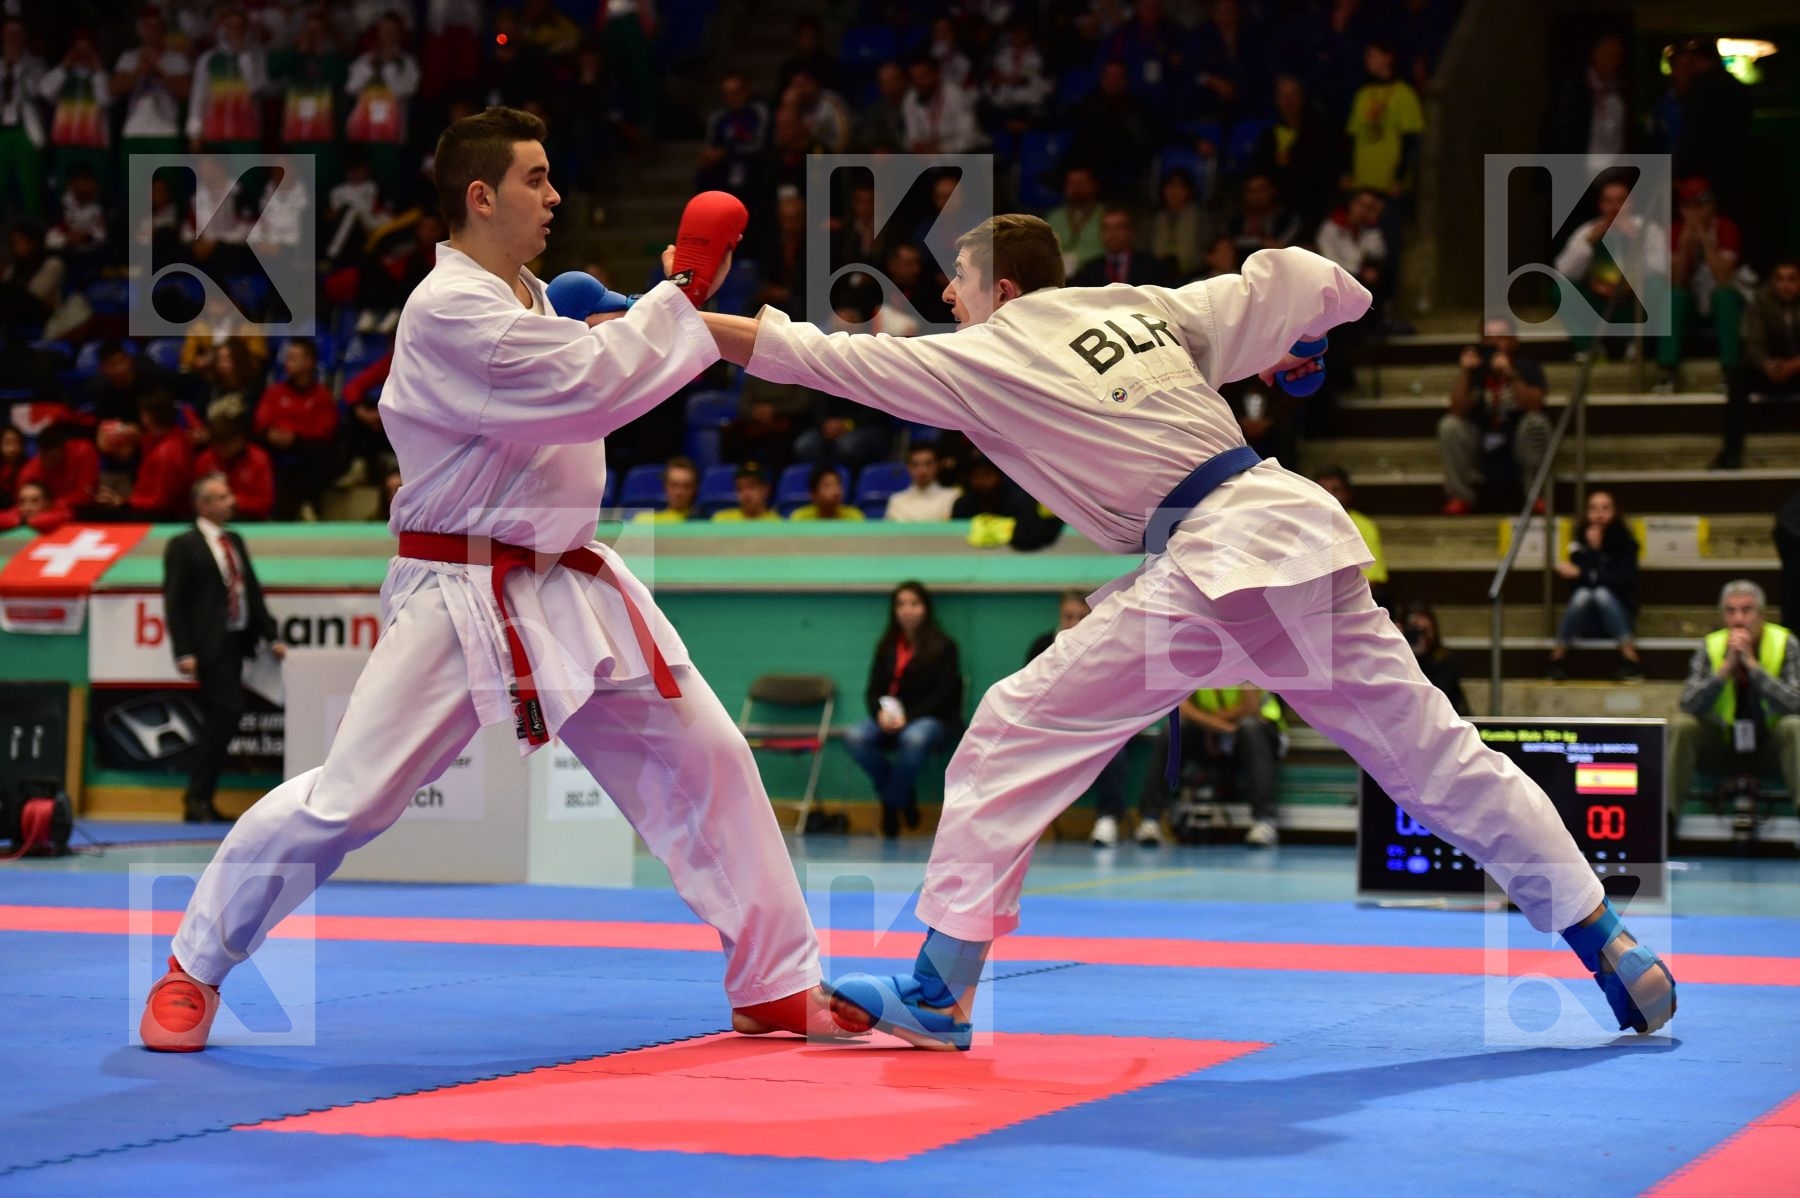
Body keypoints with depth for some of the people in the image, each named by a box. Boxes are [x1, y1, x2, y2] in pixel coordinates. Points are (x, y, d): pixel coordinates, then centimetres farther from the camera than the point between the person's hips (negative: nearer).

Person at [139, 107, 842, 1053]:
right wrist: (682, 292, -17)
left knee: (704, 756, 3)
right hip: (460, 599, -8)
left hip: (568, 583, 8)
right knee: (346, 799, -6)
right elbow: (592, 387, -25)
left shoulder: (525, 299, 13)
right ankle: (196, 967, 15)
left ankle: (779, 985, 12)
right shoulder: (448, 310, -17)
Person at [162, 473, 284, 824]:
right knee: (227, 714, -15)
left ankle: (200, 799, 13)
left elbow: (252, 591, 19)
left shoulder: (235, 542, 17)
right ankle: (198, 799, -6)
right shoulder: (183, 546, -5)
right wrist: (184, 653, -16)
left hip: (236, 642, 8)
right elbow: (174, 602, -8)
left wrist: (271, 637, 10)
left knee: (221, 720, 7)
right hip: (210, 646, -8)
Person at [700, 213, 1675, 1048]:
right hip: (1297, 523, 7)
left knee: (1016, 736, 2)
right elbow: (1292, 281, 19)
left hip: (1206, 568, -7)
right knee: (1436, 754, 12)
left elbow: (823, 357, 8)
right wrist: (1294, 348, 40)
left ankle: (937, 993, 2)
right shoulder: (1144, 308, 18)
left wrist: (683, 320, 16)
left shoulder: (985, 359, 4)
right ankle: (1616, 955, 14)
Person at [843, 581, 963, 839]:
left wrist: (908, 718, -18)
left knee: (914, 738, -41)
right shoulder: (886, 647, 15)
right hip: (890, 720, 4)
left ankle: (893, 803, -18)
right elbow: (873, 690, 11)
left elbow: (944, 695, -6)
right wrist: (881, 713, -14)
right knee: (854, 737, -29)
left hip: (930, 719, -4)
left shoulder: (943, 647, 2)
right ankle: (903, 797, -12)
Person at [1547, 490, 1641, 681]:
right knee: (1583, 594, -30)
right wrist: (1593, 550, -17)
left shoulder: (1625, 543, -4)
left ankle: (1629, 658, -31)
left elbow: (1621, 581, -16)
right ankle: (1556, 657, -23)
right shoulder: (1580, 542, 1)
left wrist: (1581, 574, -18)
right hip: (1586, 620, 1)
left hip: (1617, 614, -1)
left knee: (1602, 593, -32)